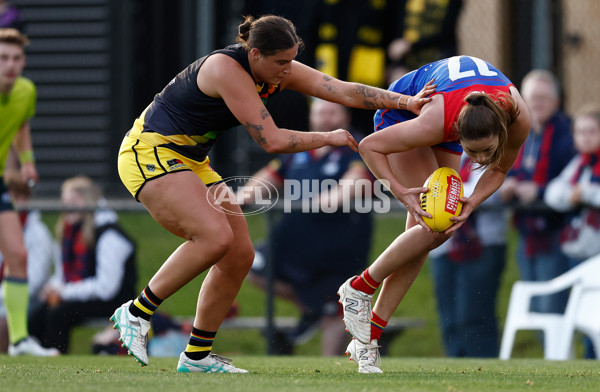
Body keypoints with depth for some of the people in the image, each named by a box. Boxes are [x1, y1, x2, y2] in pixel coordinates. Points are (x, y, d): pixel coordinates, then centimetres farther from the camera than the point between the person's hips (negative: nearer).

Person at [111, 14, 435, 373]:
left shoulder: (279, 71, -2)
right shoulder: (227, 70, -26)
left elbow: (345, 91, -5)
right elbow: (272, 141, -26)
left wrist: (406, 102, -14)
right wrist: (329, 138, -14)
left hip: (190, 162, 9)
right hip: (150, 153, -9)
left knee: (240, 254, 1)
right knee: (215, 237, -27)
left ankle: (197, 356, 10)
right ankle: (136, 313, -14)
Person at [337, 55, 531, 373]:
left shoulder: (518, 119, -35)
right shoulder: (435, 123, -44)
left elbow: (498, 169, -12)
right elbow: (369, 146, -29)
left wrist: (472, 203, -30)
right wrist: (402, 193, -37)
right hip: (403, 112, -4)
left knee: (426, 231, -4)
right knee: (433, 229, -21)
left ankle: (367, 339, 3)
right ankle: (358, 288, 0)